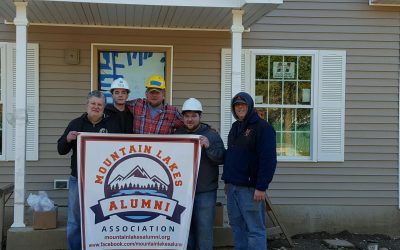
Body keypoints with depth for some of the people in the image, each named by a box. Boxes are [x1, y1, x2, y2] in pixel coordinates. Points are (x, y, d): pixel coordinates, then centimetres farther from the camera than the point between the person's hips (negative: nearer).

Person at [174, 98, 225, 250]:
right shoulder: (177, 134, 9)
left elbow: (221, 159, -9)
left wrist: (209, 147, -24)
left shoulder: (211, 135, 0)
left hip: (205, 191, -3)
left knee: (204, 229, 0)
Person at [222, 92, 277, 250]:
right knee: (237, 226, 13)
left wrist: (261, 187, -20)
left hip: (250, 187, -8)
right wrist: (227, 180, 18)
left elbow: (268, 160, -16)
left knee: (255, 229, -6)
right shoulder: (235, 127, 17)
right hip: (232, 186, 8)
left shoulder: (262, 127, -9)